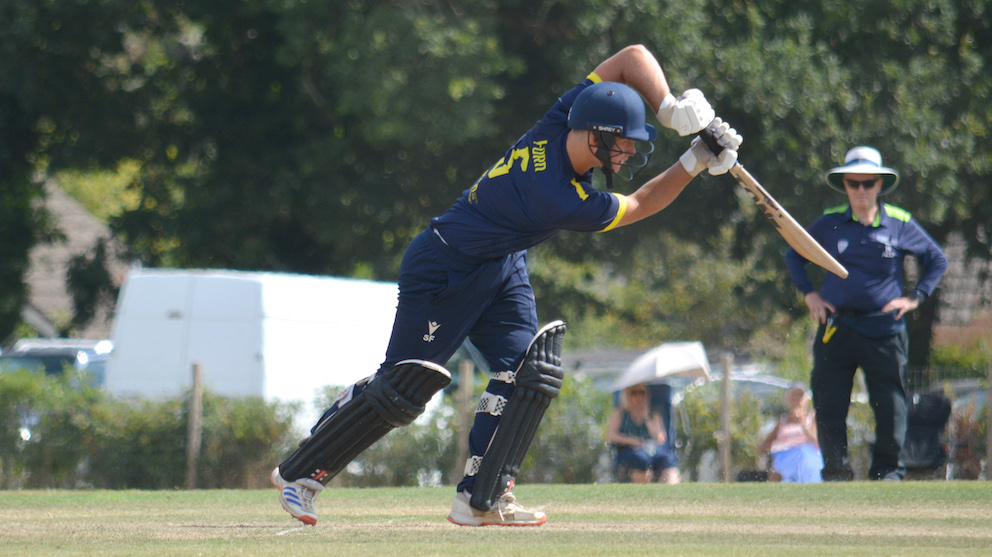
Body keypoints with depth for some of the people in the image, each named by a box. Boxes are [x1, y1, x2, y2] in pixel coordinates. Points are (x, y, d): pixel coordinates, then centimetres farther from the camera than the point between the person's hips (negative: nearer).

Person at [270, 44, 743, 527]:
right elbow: (639, 206, -17)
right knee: (402, 389, -5)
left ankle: (481, 498, -3)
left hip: (502, 270, 9)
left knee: (529, 370, -5)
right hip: (445, 272, -9)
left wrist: (672, 112, -23)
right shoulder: (564, 202, -34)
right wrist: (695, 162, -16)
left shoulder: (560, 123, -15)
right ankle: (299, 473, 10)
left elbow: (633, 58, -11)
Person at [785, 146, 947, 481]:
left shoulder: (900, 225, 1)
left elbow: (937, 260, 14)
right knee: (829, 403, -3)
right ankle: (836, 472, 4)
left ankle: (888, 469, 8)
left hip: (884, 329, -1)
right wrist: (809, 294, 9)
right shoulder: (830, 224, 4)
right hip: (837, 325, 1)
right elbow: (794, 255, 20)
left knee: (890, 403, -2)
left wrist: (915, 298, 4)